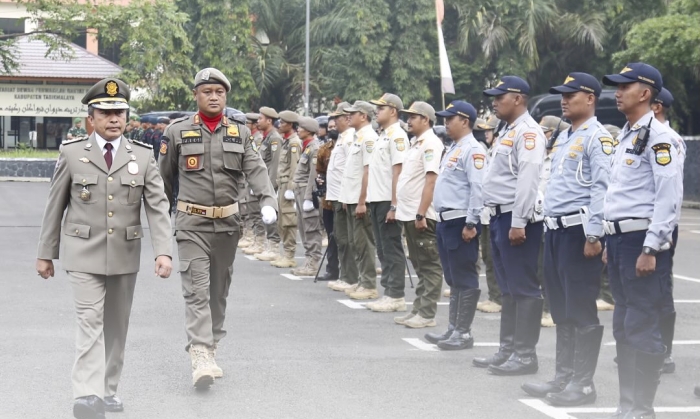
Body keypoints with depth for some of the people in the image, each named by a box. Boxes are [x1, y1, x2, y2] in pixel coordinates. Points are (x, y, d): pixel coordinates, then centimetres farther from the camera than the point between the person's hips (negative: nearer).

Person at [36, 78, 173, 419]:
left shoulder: (142, 157, 3)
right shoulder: (72, 154, 0)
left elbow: (158, 207, -3)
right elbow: (55, 207, 6)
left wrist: (163, 251, -16)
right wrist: (45, 253, 7)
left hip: (125, 254, 3)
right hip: (84, 254, -3)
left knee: (116, 325, 11)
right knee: (90, 321, -14)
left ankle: (108, 389, 24)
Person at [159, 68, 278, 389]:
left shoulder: (240, 133, 7)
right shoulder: (177, 132, 1)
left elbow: (256, 170, -5)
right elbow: (164, 177, 11)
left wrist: (268, 201, -22)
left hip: (228, 223, 4)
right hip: (192, 223, -3)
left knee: (219, 289, 12)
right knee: (197, 289, -13)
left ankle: (211, 349, 24)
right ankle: (200, 358, -20)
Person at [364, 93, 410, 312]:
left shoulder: (396, 136, -12)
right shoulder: (383, 136, 16)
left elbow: (398, 172, -18)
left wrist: (394, 205, -21)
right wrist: (370, 200, 16)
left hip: (388, 201, -9)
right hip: (377, 200, 9)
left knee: (392, 249, -5)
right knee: (383, 250, 11)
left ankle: (396, 296, -2)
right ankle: (389, 292, 16)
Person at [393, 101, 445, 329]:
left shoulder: (430, 144, -12)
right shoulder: (416, 143, 17)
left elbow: (431, 181, -18)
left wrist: (421, 214, -22)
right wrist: (407, 212, 16)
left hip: (422, 216, -10)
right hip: (409, 214, 10)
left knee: (429, 265, -4)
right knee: (420, 265, 13)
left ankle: (427, 314, -3)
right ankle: (418, 310, 18)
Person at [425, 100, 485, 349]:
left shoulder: (472, 150, -13)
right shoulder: (454, 149, 17)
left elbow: (478, 188, -20)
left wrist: (470, 223, -22)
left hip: (461, 221, -10)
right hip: (446, 221, 10)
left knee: (465, 278, -4)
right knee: (453, 279, 14)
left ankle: (463, 333, -1)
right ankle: (453, 328, 20)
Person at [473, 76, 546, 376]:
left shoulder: (527, 132, -12)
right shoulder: (508, 132, 19)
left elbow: (528, 180, -21)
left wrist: (518, 223, -24)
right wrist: (499, 221, 19)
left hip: (516, 219, -11)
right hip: (499, 217, 11)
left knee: (524, 289, -5)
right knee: (508, 289, 14)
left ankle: (525, 354, -3)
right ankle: (508, 350, 21)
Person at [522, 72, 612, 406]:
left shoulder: (597, 137, -10)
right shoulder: (563, 138, 18)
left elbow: (601, 188, -17)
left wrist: (594, 235, -21)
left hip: (578, 231, -9)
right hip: (555, 230, 9)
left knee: (581, 311, -4)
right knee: (561, 311, 13)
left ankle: (582, 384, 1)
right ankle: (563, 378, 21)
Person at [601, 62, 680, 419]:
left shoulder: (658, 137, -12)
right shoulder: (626, 137, 17)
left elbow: (668, 197, -18)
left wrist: (650, 249, -21)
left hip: (642, 241, -10)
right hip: (619, 240, 10)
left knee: (642, 329, -7)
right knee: (623, 328, 12)